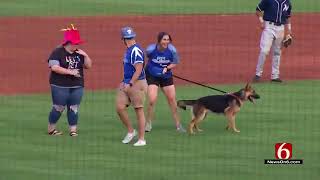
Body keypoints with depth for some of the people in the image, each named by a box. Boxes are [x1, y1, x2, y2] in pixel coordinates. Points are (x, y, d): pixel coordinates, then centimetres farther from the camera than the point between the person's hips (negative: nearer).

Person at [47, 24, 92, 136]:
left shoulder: (79, 53, 11)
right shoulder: (57, 52, -7)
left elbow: (88, 66, 13)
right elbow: (54, 67, -18)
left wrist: (85, 56, -5)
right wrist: (69, 71, -22)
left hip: (77, 87, 5)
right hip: (60, 86, -5)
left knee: (74, 109, 4)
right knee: (58, 108, -1)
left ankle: (73, 130, 9)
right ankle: (51, 129, 14)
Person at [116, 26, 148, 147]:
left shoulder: (136, 50, -15)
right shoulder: (128, 50, 15)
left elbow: (138, 70, -21)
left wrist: (130, 84, -23)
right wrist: (124, 82, 19)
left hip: (137, 83, -9)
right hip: (127, 84, 9)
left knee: (139, 110, -4)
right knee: (120, 107, 1)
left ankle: (141, 139, 0)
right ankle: (130, 131, 16)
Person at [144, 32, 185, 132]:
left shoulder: (172, 50, -16)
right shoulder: (151, 49, -20)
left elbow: (175, 63, -3)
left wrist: (167, 68, -21)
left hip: (166, 76, 2)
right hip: (152, 76, -2)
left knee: (172, 99, 5)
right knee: (152, 101, -13)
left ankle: (178, 124, 18)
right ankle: (148, 124, 7)